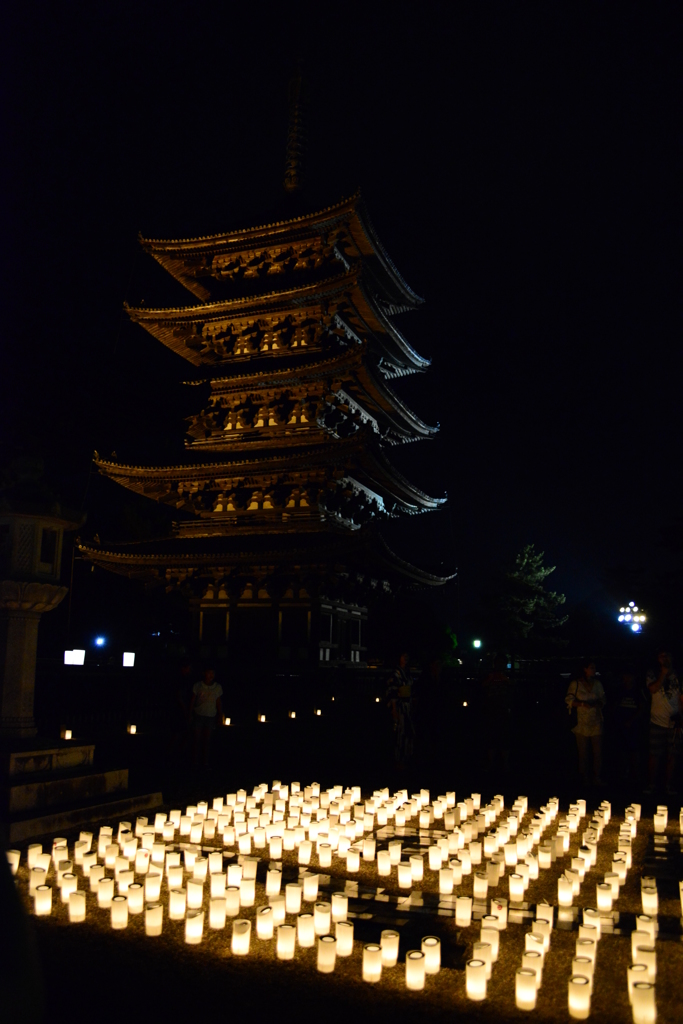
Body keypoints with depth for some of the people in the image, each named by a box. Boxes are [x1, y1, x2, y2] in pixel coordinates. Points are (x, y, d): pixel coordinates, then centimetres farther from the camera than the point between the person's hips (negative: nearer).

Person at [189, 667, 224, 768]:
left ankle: (205, 763, 5)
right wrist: (190, 713, 0)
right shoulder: (197, 686, -5)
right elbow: (192, 700, 2)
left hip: (211, 716, 1)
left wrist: (220, 716, 3)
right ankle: (195, 762, 9)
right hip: (198, 714, -1)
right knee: (197, 738, 0)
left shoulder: (218, 687, -1)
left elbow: (218, 703, 6)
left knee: (207, 739, 0)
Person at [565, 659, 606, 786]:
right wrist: (582, 704, -15)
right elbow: (569, 700, -3)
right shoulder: (575, 684, -1)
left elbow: (602, 699, 16)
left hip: (596, 722, 3)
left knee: (598, 750, -1)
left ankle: (597, 777, 8)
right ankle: (584, 776, 14)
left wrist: (599, 703, -5)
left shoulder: (597, 683, 10)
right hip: (581, 722, -3)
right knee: (583, 751, 2)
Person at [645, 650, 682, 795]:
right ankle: (651, 784, 11)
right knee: (655, 755, 1)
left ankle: (670, 785, 16)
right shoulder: (653, 673, 6)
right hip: (657, 721, -1)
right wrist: (663, 674, -11)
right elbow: (653, 689, -12)